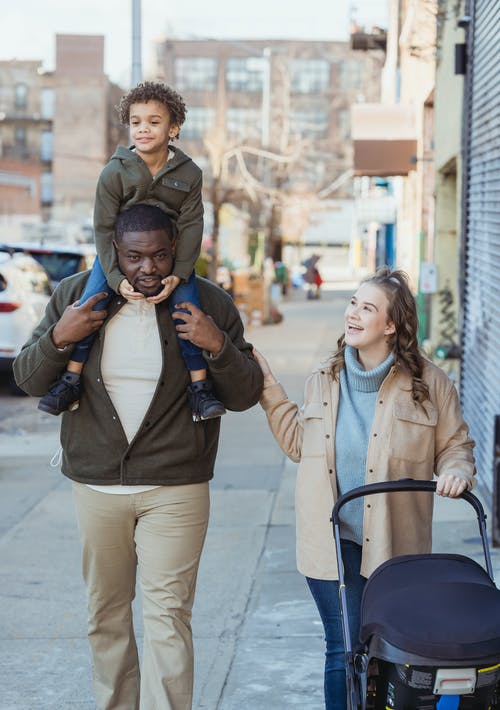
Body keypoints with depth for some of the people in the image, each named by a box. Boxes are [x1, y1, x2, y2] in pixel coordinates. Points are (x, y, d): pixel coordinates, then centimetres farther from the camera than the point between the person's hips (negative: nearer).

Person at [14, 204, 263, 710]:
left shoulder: (209, 305, -2)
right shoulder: (75, 296, 2)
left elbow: (245, 395, 2)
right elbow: (28, 380, 6)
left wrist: (219, 348, -17)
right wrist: (58, 338, -14)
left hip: (175, 487, -2)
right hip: (96, 484, 3)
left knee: (167, 614, -8)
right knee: (105, 612, 12)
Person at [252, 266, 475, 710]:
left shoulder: (429, 384, -2)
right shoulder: (323, 382, 8)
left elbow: (456, 445, 7)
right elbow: (298, 444, 15)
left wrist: (456, 472, -15)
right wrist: (268, 387, 11)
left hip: (391, 545, -2)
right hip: (329, 541, 2)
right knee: (342, 652, 6)